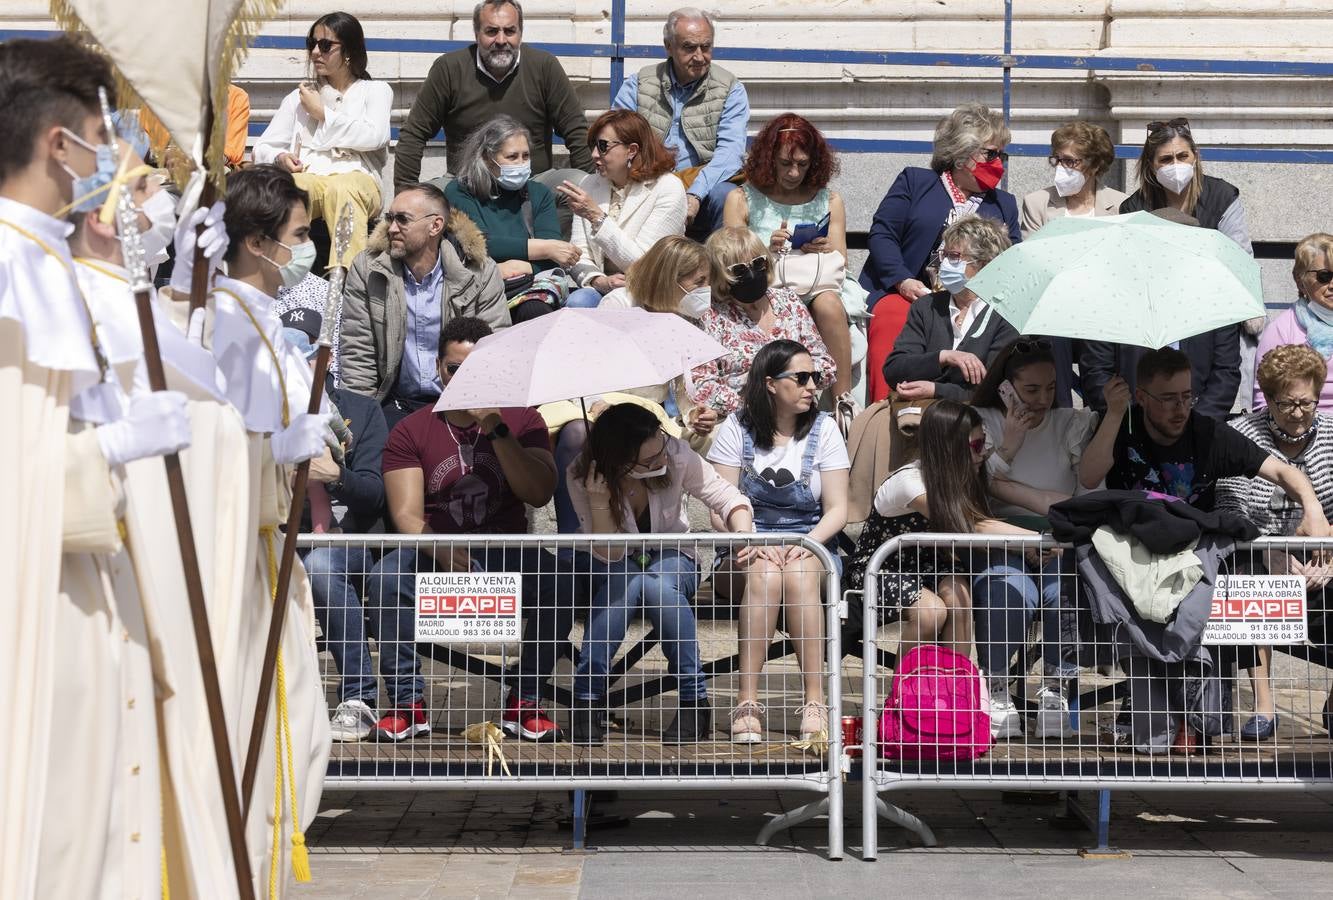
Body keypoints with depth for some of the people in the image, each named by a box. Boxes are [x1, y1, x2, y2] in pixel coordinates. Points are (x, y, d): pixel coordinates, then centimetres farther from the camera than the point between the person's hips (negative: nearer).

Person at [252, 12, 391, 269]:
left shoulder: (376, 90, 20)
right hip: (307, 178, 2)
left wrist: (322, 113, 6)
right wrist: (280, 158, -2)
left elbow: (374, 137, -2)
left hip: (357, 178, -2)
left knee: (342, 189, -40)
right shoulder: (299, 96, 28)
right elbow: (263, 148, 22)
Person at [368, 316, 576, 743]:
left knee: (558, 582, -31)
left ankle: (525, 702, -16)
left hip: (506, 552, 0)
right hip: (433, 553, 0)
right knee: (386, 577, -31)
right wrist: (439, 548, -28)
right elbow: (407, 513, -6)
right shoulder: (410, 431, 5)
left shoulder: (522, 422, 6)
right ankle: (407, 702, -21)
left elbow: (539, 494, -8)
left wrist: (497, 432, -17)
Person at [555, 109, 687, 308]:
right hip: (600, 289, 4)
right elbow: (580, 255, 5)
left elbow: (642, 263, -13)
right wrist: (599, 281, -17)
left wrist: (596, 216, -18)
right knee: (577, 301, -31)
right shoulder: (590, 184, 11)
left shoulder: (668, 189, -5)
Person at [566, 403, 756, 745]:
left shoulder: (677, 456, -24)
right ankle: (587, 700, -27)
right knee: (627, 581, -36)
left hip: (670, 555, 0)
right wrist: (599, 502, -40)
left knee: (659, 586, -35)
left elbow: (727, 498, -15)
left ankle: (695, 700, -25)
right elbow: (608, 554, -24)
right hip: (615, 564, 0)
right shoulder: (582, 477, -25)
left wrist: (743, 533, -36)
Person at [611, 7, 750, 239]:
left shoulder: (731, 91, 6)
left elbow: (730, 152, -9)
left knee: (726, 196, -35)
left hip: (703, 188, -1)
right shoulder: (637, 85, 11)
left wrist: (694, 195, -25)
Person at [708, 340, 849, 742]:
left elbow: (837, 510, 1)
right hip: (747, 547, -1)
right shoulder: (736, 429, 2)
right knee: (764, 573, -35)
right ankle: (747, 702, -37)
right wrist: (752, 542, -23)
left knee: (799, 574, -35)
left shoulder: (823, 429, 5)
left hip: (811, 546, 1)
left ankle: (815, 701, -36)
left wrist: (807, 543, -19)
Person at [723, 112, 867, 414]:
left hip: (822, 288, 1)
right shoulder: (741, 199, 13)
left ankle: (844, 399, -32)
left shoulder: (829, 201, 19)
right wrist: (767, 251, -14)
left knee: (828, 304, -36)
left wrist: (825, 251, -10)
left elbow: (841, 263, 14)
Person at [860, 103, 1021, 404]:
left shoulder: (1005, 204, 25)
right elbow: (881, 234, 4)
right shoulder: (914, 181, 15)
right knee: (891, 325, -34)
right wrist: (903, 281, -10)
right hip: (905, 295, -2)